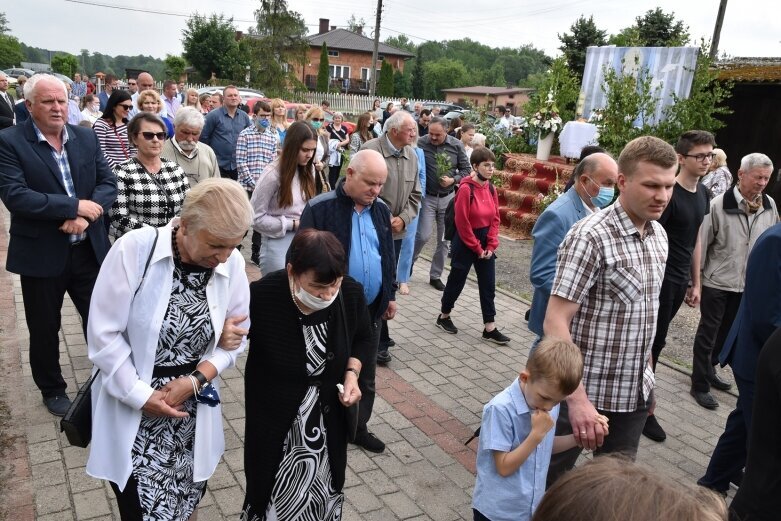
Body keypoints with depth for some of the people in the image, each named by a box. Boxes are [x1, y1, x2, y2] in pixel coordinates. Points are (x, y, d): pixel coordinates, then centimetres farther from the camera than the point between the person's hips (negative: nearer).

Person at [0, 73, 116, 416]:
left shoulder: (86, 138, 4)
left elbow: (108, 183, 1)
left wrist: (85, 216, -16)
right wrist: (76, 206, -22)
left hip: (89, 249, 3)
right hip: (41, 254, -3)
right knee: (44, 329, 14)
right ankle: (52, 389, 36)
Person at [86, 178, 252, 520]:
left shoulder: (232, 263, -8)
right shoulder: (133, 250, -17)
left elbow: (236, 338, 0)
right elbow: (104, 335, -12)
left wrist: (193, 382, -12)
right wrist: (141, 395, -13)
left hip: (193, 412, 3)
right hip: (132, 410, -2)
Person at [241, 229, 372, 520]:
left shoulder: (351, 293, -15)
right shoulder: (261, 296, -26)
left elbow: (362, 339, 6)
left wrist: (352, 373, -10)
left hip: (329, 418, 3)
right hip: (274, 420, -3)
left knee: (324, 491, 20)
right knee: (273, 493, 14)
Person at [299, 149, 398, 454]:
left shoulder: (381, 210, 4)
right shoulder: (320, 208, -14)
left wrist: (390, 295, 16)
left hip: (370, 309, 6)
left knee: (366, 373, 18)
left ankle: (358, 427, 37)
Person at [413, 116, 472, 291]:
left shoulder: (456, 145, -5)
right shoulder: (421, 143, -12)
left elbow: (466, 170, 3)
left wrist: (453, 180, -14)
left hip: (448, 198, 3)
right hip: (427, 197, -3)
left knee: (444, 240, 8)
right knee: (423, 236, -9)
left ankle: (435, 276, 23)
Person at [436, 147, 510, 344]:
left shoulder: (491, 189, 3)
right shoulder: (466, 189, -18)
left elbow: (495, 218, 7)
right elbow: (462, 223, -17)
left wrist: (491, 245, -2)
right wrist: (477, 248, -12)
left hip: (485, 242, 6)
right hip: (465, 242, -6)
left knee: (488, 285, 7)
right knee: (456, 281, 9)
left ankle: (490, 329, 14)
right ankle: (444, 317, 29)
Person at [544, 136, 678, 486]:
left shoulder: (659, 236, 5)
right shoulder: (590, 236, -20)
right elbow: (555, 322, -23)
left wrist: (647, 380, 18)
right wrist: (578, 399, -28)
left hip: (635, 394, 7)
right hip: (586, 392, -7)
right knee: (548, 479, 12)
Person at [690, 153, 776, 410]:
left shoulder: (770, 206, -1)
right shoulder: (719, 205, -16)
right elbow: (702, 242, -11)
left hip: (747, 284, 5)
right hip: (716, 283, -5)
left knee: (725, 332, 19)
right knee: (707, 333, 5)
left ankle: (709, 370, 38)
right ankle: (700, 384, 15)